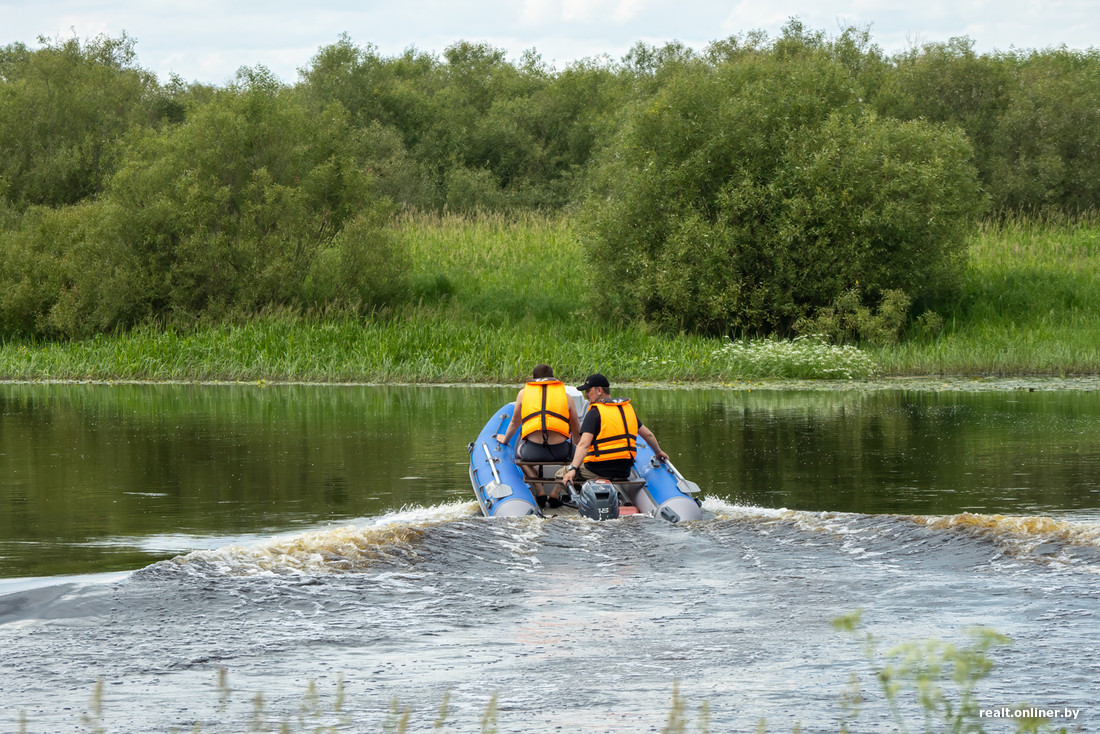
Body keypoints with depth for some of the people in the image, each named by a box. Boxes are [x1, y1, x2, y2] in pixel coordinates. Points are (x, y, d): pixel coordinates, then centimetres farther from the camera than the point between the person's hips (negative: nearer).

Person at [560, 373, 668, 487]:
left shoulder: (594, 412, -8)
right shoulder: (628, 408, 13)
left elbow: (584, 444, -21)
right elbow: (648, 434, 22)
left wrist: (572, 469, -30)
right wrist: (658, 452, 40)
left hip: (598, 471, -7)